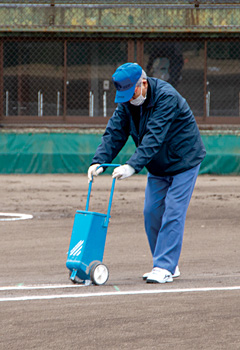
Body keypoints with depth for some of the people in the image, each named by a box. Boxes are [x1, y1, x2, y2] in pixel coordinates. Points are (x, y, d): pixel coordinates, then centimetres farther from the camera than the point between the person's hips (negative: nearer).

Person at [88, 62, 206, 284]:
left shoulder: (167, 97, -29)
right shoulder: (127, 101, -6)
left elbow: (154, 138, -37)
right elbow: (115, 132, -9)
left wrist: (133, 166, -45)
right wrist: (99, 161, -25)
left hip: (184, 161, -7)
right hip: (158, 166, 7)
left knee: (172, 213, -12)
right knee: (152, 213, 4)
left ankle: (164, 267, -12)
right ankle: (167, 265, 13)